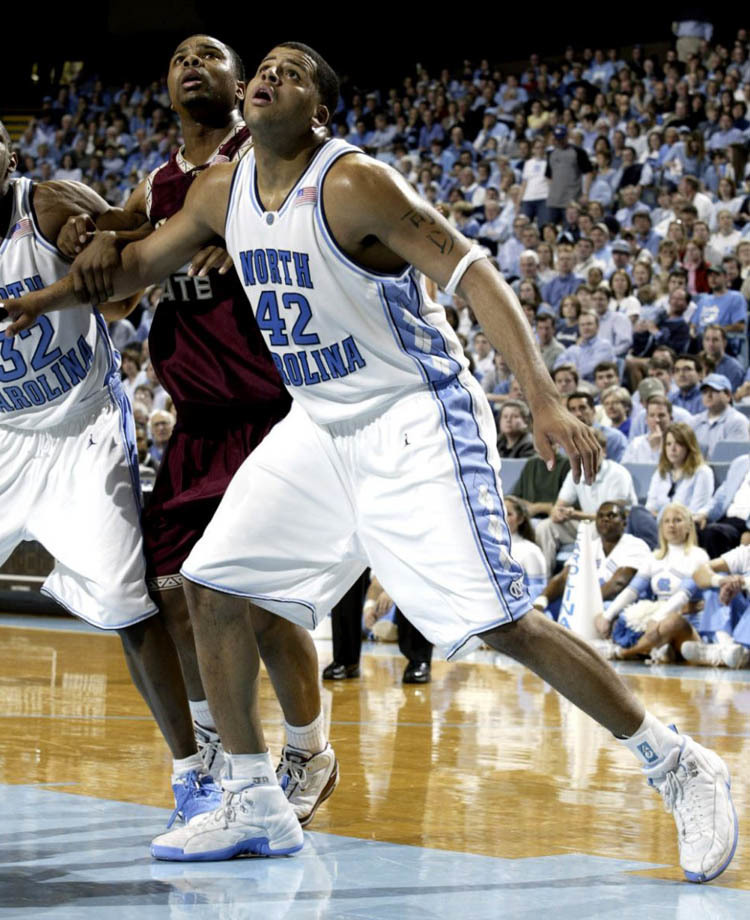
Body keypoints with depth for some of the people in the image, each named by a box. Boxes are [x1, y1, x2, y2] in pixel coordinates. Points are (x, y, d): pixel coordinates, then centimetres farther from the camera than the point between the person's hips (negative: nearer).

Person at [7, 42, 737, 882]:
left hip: (414, 420, -8)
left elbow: (471, 274, -23)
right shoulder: (222, 191, 3)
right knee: (211, 588, 4)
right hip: (320, 426, 8)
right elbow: (145, 260, 23)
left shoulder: (354, 185, -19)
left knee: (502, 624, -15)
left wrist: (543, 400, -32)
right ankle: (254, 811, 15)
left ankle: (678, 768, -3)